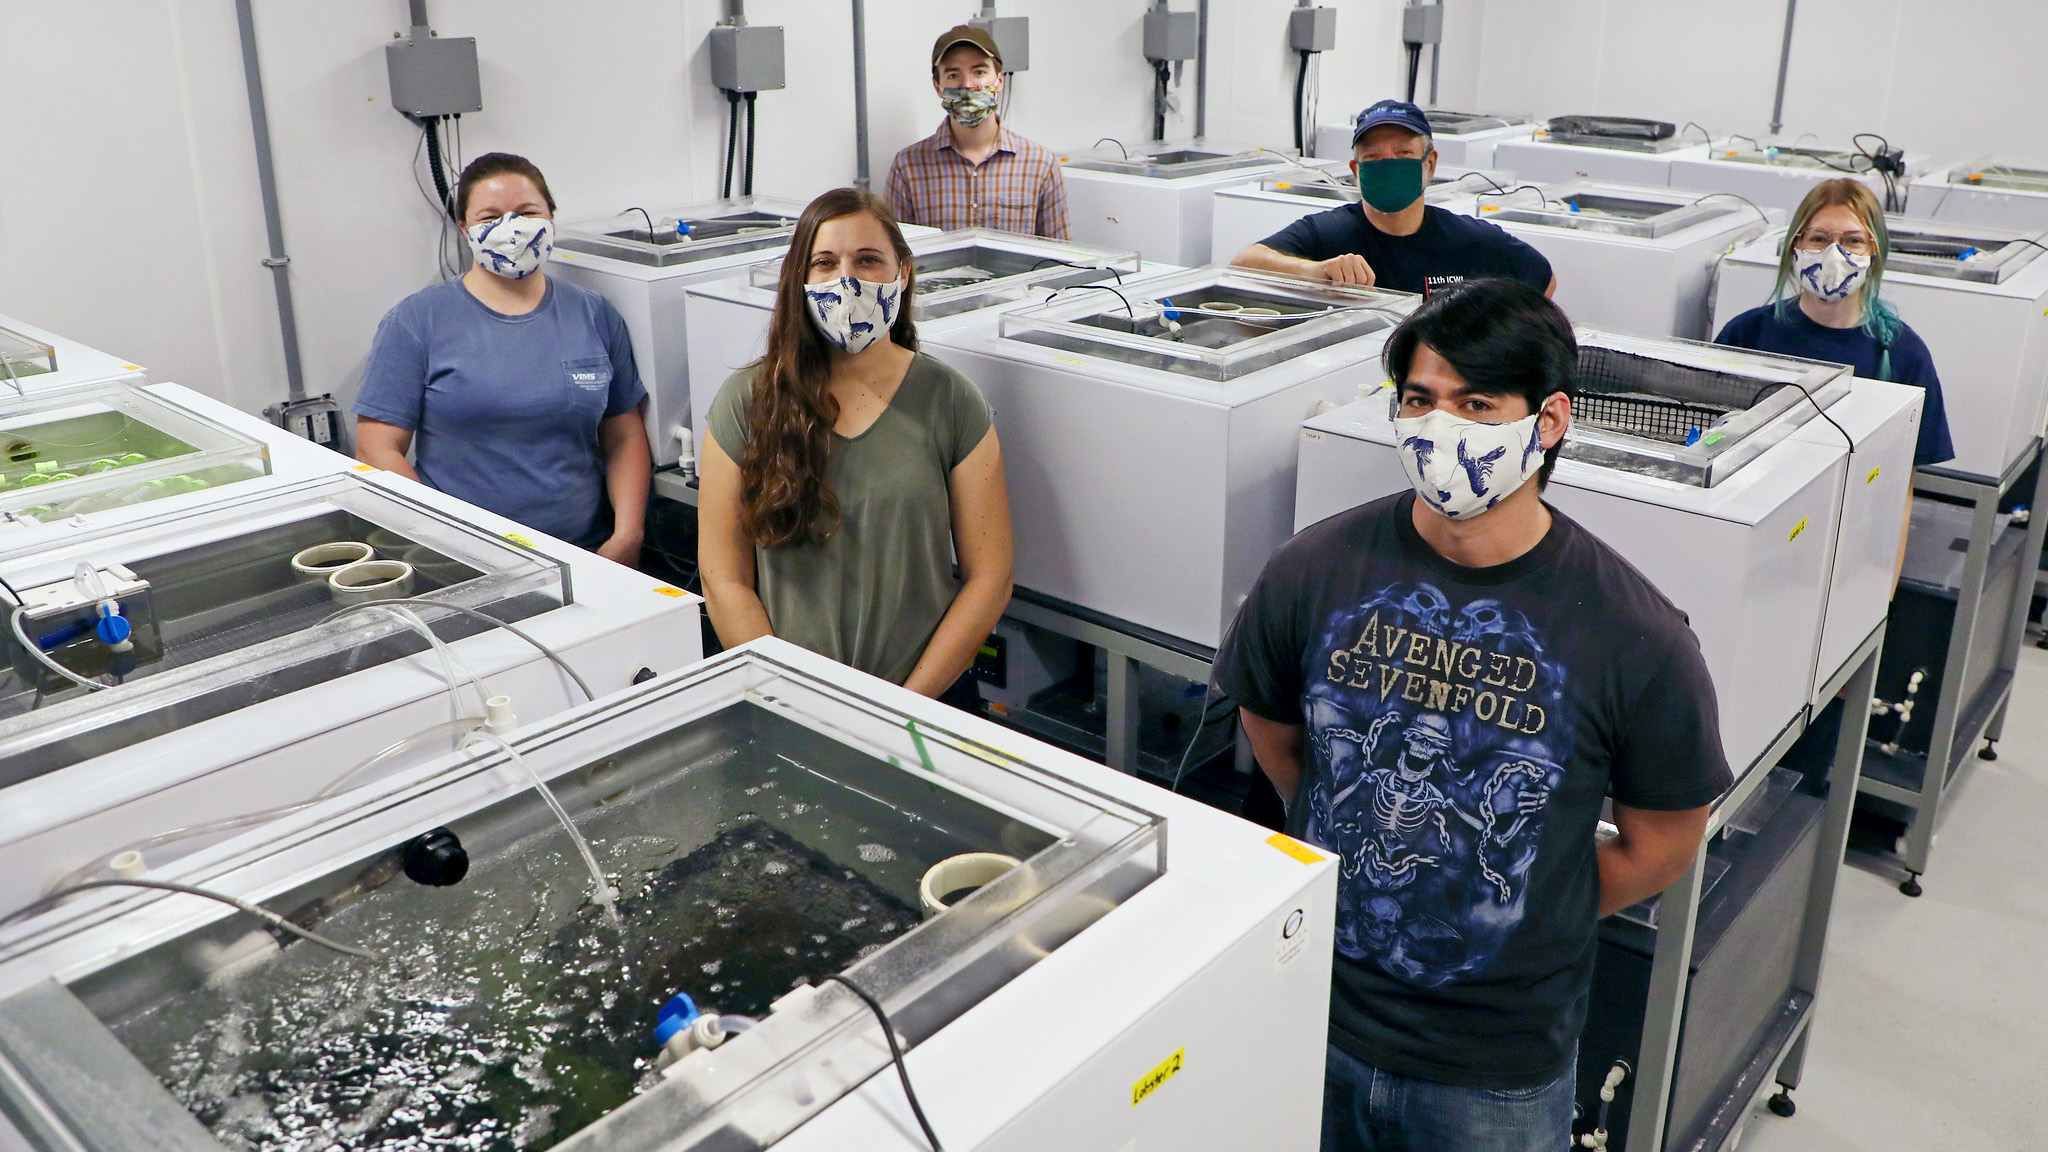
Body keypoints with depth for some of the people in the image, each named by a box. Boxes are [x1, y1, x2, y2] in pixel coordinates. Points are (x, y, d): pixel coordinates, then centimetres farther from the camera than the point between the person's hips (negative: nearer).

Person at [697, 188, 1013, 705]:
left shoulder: (950, 401, 3)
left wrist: (907, 702, -6)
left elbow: (989, 576, 2)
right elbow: (723, 577, 2)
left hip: (926, 696, 0)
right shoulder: (746, 402, 4)